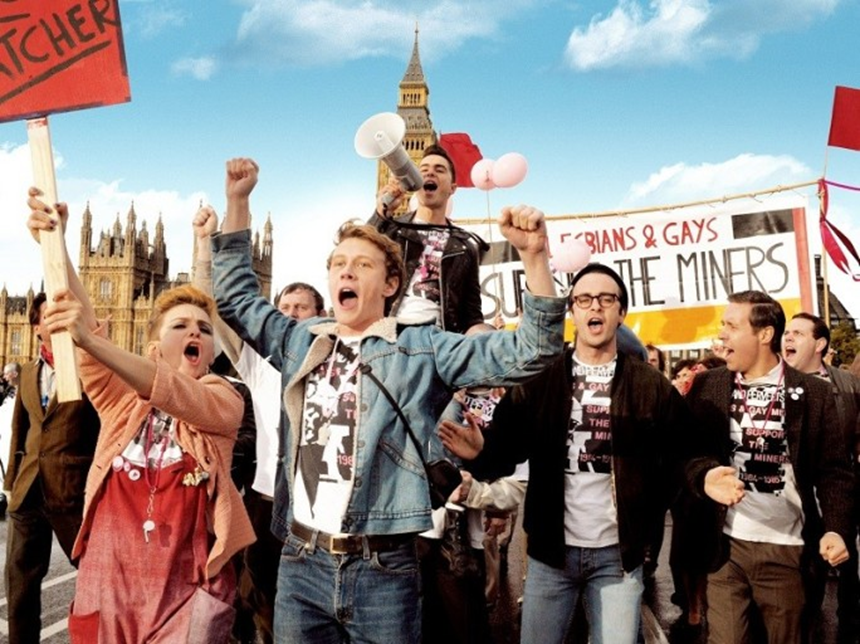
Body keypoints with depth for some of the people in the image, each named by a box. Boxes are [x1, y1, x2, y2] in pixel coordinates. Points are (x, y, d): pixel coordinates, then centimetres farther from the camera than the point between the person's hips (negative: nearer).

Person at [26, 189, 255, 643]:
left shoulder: (224, 400, 2)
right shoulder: (121, 396, 9)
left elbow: (180, 397, -21)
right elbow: (80, 323, -6)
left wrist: (91, 340, -33)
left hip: (188, 582, -2)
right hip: (110, 574, 3)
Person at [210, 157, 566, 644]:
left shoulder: (422, 347, 0)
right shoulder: (301, 341, 11)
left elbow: (529, 352, -6)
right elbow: (236, 298, 21)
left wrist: (534, 255, -19)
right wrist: (238, 200, 14)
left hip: (382, 568, -3)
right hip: (301, 561, 4)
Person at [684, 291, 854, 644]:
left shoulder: (812, 392, 0)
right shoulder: (707, 385, 4)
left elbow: (833, 469, -2)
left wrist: (835, 529, -16)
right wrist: (704, 475, -23)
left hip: (787, 548, 0)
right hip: (726, 544, 1)